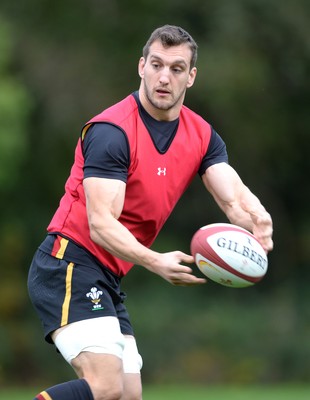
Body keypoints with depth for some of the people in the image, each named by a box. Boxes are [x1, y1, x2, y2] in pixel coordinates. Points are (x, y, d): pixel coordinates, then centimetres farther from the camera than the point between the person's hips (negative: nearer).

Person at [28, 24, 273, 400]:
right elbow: (101, 224, -23)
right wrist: (156, 263, -39)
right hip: (70, 263, -9)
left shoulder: (202, 136, 6)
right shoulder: (112, 132, -17)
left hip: (108, 278, 9)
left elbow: (234, 197, -6)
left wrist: (257, 222, -31)